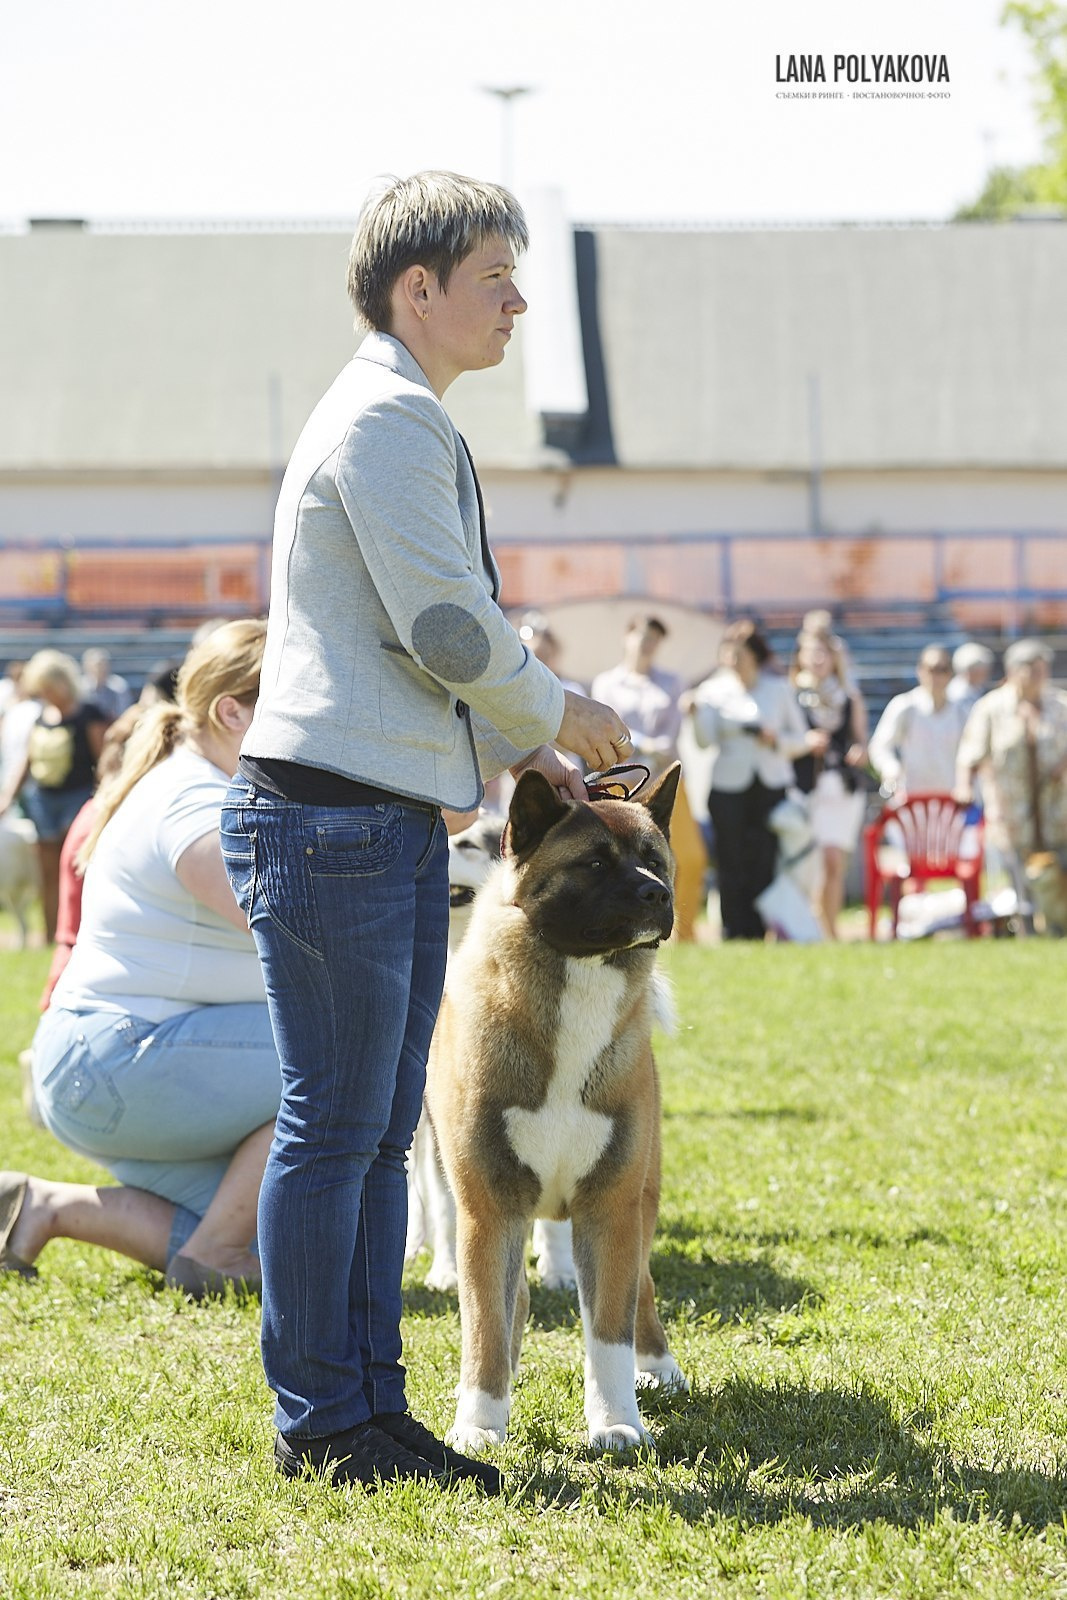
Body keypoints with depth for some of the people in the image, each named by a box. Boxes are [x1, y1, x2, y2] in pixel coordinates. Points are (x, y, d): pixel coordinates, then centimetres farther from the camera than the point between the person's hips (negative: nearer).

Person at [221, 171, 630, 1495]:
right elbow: (447, 627, -18)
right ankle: (320, 1423, 2)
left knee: (377, 1132, 11)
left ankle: (368, 1406, 17)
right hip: (332, 820, -10)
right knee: (332, 1127, -5)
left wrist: (517, 749, 18)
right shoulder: (386, 418, -11)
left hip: (395, 825, 10)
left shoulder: (406, 423, 22)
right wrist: (555, 712, -1)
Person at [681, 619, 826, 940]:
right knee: (732, 865, -4)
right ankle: (733, 934, -1)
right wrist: (695, 711, -22)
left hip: (771, 786, 1)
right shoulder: (714, 690, 6)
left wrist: (777, 740, -7)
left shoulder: (780, 688, 11)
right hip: (729, 789, -1)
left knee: (763, 864, -5)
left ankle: (756, 933, -2)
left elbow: (800, 739, 12)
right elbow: (706, 739, -6)